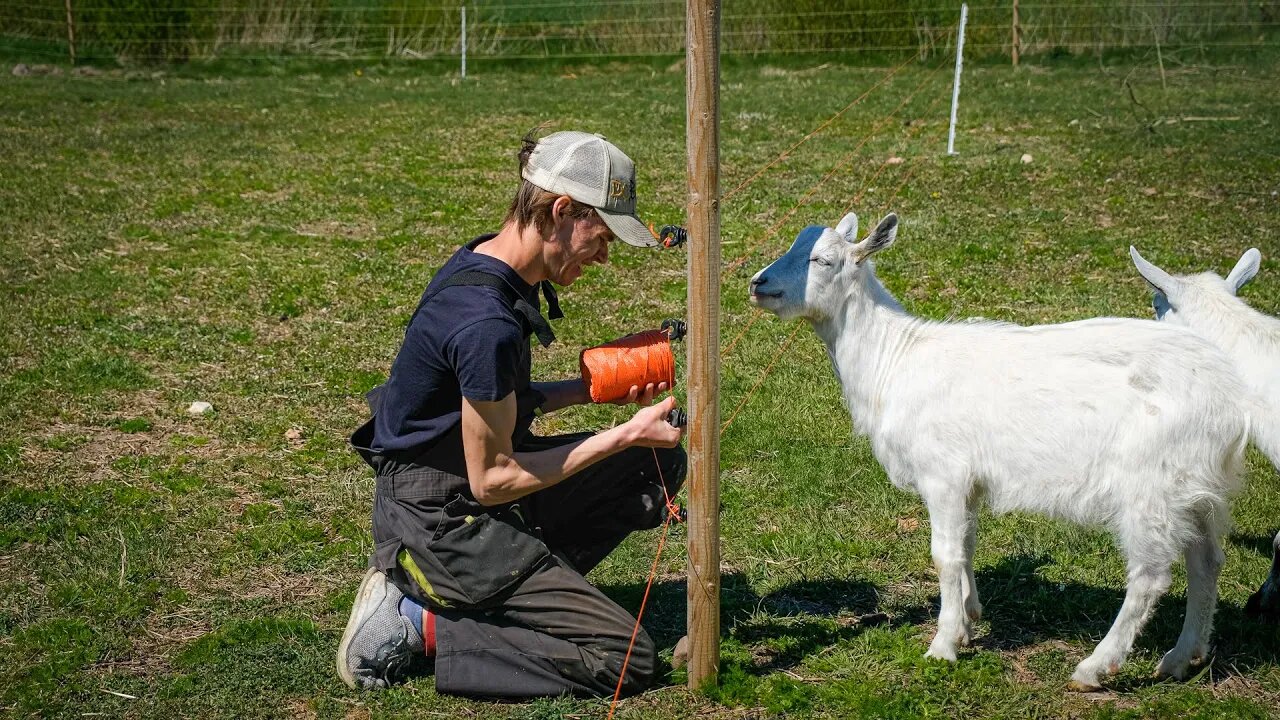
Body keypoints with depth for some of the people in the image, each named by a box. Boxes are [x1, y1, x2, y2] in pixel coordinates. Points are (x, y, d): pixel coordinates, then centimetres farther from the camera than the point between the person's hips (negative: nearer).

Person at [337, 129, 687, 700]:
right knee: (625, 660, -10)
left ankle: (511, 591, 6)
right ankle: (415, 624, -5)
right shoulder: (487, 324, -28)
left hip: (470, 494, 10)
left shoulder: (483, 263, 2)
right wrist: (622, 435, -16)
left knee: (660, 464, 11)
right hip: (440, 522, -10)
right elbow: (491, 480, -21)